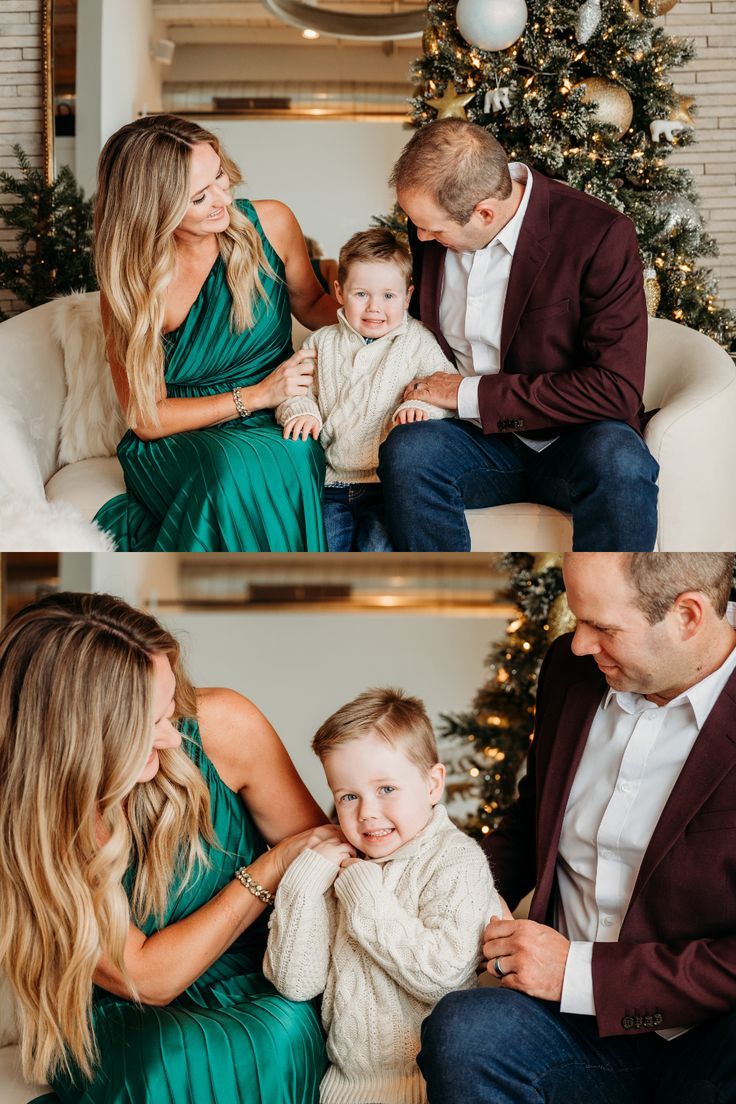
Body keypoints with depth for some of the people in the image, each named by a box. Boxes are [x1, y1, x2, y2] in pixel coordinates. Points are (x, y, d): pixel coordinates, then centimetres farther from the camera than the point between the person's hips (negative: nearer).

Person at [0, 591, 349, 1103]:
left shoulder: (221, 728, -16)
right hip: (124, 1020, -2)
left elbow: (326, 850, 1)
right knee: (179, 1057, -35)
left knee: (284, 1028, -32)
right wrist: (273, 868, -18)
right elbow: (147, 977, -17)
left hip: (262, 987, 2)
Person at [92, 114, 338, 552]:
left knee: (294, 456, -35)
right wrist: (256, 396, -15)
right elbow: (147, 420, -6)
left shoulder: (270, 224, -4)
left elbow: (311, 307, 16)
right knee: (238, 463, -38)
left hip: (277, 433, 3)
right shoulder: (129, 284, -11)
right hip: (173, 447, -3)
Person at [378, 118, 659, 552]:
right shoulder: (430, 228, 3)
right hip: (478, 441, 4)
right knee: (405, 451, -30)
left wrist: (472, 394, -17)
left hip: (570, 441, -3)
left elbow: (617, 389, -18)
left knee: (620, 463, -38)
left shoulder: (602, 235, -14)